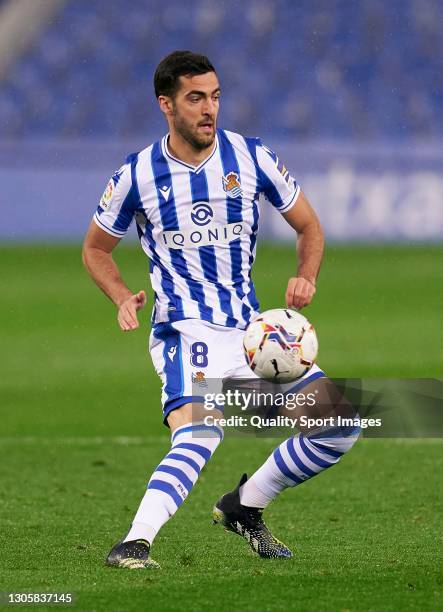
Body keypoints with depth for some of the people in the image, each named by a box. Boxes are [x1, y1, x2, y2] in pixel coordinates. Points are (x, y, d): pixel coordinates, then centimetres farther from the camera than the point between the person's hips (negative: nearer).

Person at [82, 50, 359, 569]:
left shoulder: (252, 158, 1)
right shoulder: (136, 176, -3)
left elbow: (308, 227, 12)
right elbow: (96, 248, 12)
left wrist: (305, 277, -9)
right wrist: (123, 298, -7)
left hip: (251, 328, 5)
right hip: (185, 331, -5)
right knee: (197, 439, -31)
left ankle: (243, 507, 15)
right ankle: (135, 544, -37)